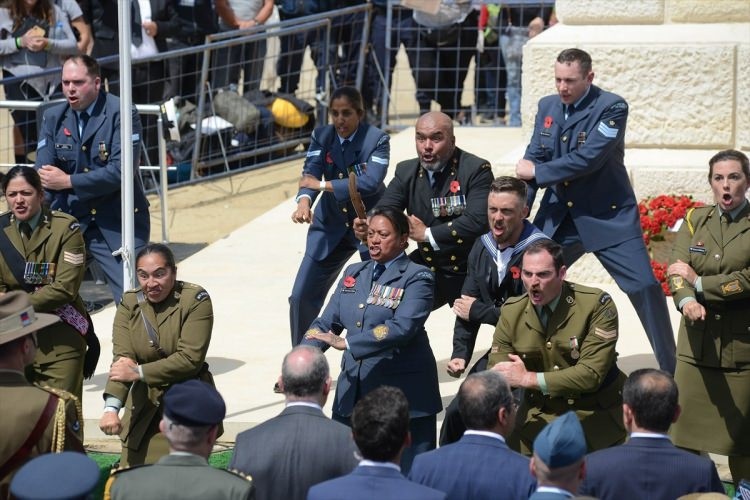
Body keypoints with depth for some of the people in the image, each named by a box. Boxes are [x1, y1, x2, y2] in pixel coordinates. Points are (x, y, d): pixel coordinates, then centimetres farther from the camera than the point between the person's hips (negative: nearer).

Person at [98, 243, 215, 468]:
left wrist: (139, 372, -22)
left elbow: (190, 359, -18)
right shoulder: (129, 304, 0)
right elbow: (122, 358, -12)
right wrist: (111, 408, -27)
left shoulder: (195, 300, -10)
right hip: (145, 407, 4)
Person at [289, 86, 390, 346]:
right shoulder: (321, 136, -3)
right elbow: (310, 173, -16)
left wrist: (323, 184, -30)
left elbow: (371, 182, -28)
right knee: (301, 297, 1)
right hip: (331, 227, 4)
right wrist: (304, 200, -38)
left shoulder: (377, 139, -14)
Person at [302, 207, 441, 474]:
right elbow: (327, 322, 10)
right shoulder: (353, 273, 14)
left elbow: (403, 327, -21)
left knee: (408, 475, -1)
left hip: (401, 391, -6)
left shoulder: (417, 277, -6)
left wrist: (347, 343, -27)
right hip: (353, 390, 6)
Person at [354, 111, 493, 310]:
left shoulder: (477, 170, -14)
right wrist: (366, 226, -29)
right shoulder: (406, 171, 4)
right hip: (427, 268, 4)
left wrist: (427, 234, -22)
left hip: (469, 272, -4)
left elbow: (477, 221, -25)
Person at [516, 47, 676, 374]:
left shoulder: (612, 107, -14)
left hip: (609, 217, -5)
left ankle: (672, 369, 0)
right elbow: (533, 158, 7)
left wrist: (537, 172, -18)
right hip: (558, 217, 5)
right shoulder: (547, 106, 5)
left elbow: (589, 157, -23)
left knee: (645, 288, -11)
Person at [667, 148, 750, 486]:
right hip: (697, 341, 3)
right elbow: (677, 270, -2)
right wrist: (686, 299, -23)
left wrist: (700, 283, -8)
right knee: (685, 431, 2)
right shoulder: (695, 220, 10)